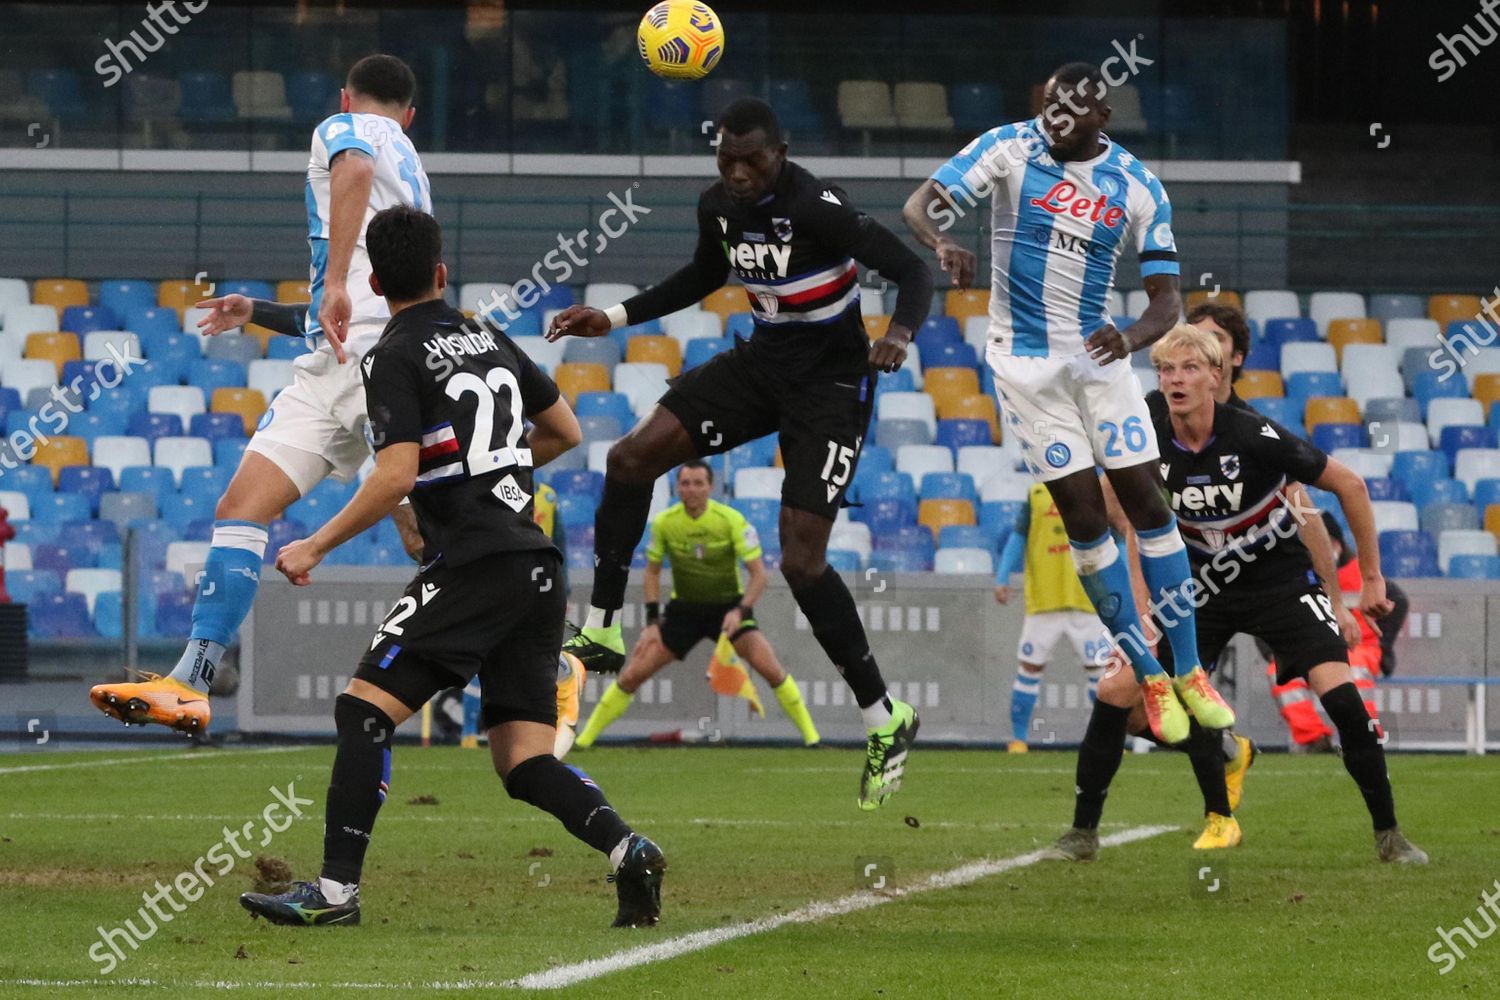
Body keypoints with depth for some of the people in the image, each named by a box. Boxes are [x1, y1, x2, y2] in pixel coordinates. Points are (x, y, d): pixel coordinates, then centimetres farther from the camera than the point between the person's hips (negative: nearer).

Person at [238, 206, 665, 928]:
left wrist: (317, 546, -6)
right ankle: (626, 847, -15)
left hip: (474, 564, -7)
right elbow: (566, 432, 27)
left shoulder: (394, 356, -4)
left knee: (365, 707, -6)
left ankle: (336, 888, -13)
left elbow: (396, 477, -14)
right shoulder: (491, 340, 18)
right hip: (538, 567, 7)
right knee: (523, 761, 7)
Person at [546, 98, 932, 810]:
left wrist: (900, 333, -45)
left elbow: (913, 272, -24)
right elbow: (703, 277, 19)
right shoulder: (719, 205, -2)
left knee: (801, 559, -15)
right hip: (763, 363, 7)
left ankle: (887, 720, -1)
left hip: (830, 384, -7)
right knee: (632, 457, -6)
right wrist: (613, 318, 13)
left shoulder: (817, 209, -24)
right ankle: (601, 634, 6)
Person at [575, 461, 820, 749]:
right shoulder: (664, 522, -9)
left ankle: (810, 733, -5)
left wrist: (741, 611, -30)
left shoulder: (731, 520, -18)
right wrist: (652, 620, -3)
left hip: (729, 606, -2)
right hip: (683, 607, 2)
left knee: (770, 667, -21)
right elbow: (652, 571, 5)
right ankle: (585, 738, 6)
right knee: (633, 674, -7)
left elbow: (759, 574, -15)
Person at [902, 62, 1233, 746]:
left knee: (1147, 503, -2)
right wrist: (944, 244, -39)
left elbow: (1166, 296, -1)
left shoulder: (1137, 187, -2)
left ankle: (1188, 673, 8)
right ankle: (1149, 679, 6)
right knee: (1084, 518, -4)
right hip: (1025, 362, -2)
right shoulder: (1011, 149, -8)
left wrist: (1132, 339, -24)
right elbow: (918, 207, -15)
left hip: (1098, 356, 2)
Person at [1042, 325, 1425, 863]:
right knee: (1115, 690, -8)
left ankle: (1388, 834, -6)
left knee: (1339, 692, -21)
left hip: (1281, 579, -3)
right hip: (1201, 586, 3)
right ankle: (1083, 832, 5)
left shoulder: (1254, 436, -24)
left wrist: (1371, 576, -7)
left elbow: (1349, 484, -12)